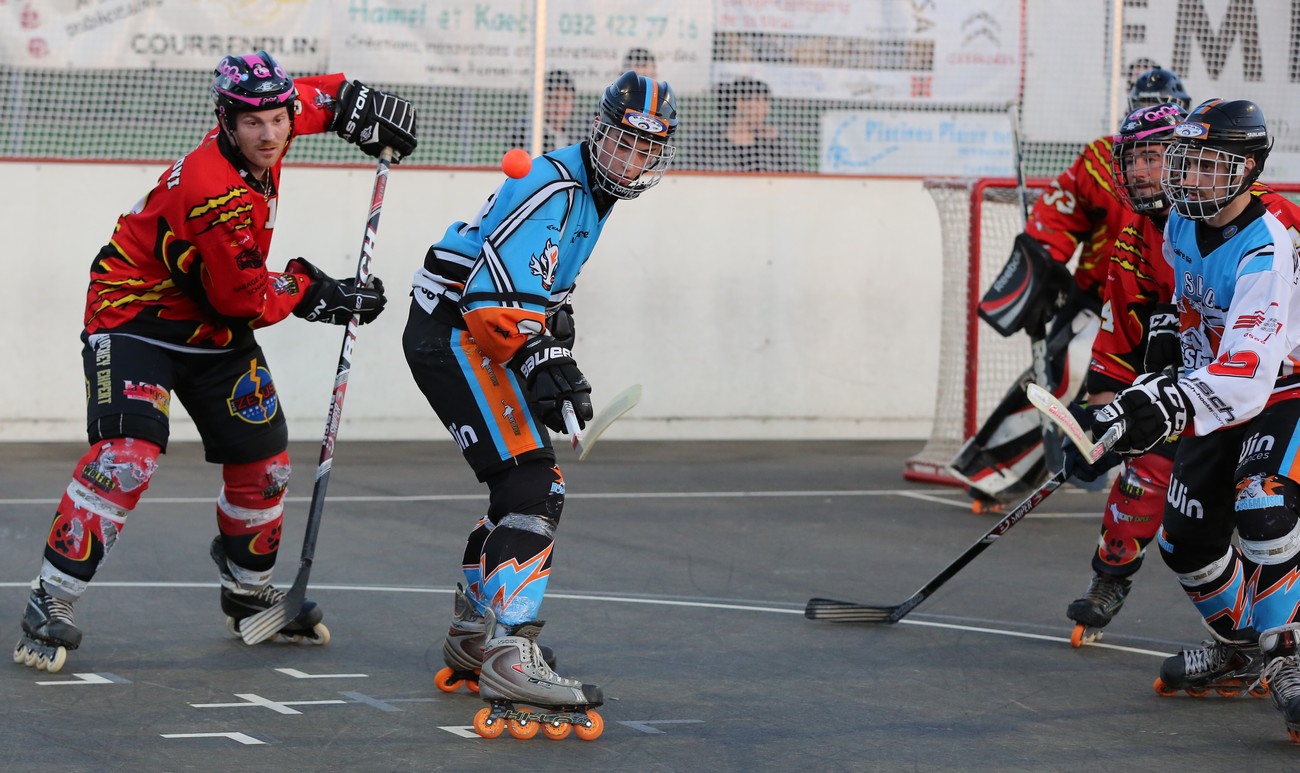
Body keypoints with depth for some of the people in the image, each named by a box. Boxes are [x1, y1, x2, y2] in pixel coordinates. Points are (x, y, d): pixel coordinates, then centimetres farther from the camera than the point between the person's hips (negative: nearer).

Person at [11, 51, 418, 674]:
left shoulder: (258, 148, -6)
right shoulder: (215, 192, -32)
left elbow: (310, 99, 19)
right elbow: (245, 299, -23)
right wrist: (309, 289, -11)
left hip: (215, 330, 9)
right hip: (136, 318, -9)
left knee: (263, 459, 12)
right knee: (126, 456, -25)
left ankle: (250, 594, 33)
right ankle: (50, 607, -21)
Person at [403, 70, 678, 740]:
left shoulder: (587, 191, 17)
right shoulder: (554, 186, -17)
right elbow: (498, 292, -27)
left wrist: (560, 358, 24)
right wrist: (540, 365, -28)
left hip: (464, 340, 11)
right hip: (455, 336, -11)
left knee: (525, 487, 19)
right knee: (531, 488, -20)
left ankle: (471, 634, 32)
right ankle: (511, 657, -30)